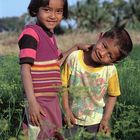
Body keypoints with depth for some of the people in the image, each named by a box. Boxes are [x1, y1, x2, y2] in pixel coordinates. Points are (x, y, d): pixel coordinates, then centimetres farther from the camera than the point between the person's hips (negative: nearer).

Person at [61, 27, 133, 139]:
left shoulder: (110, 71, -20)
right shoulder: (74, 58, -20)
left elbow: (112, 95, -6)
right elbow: (64, 85, -10)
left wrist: (106, 119, -9)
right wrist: (67, 110, -12)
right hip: (73, 118, 0)